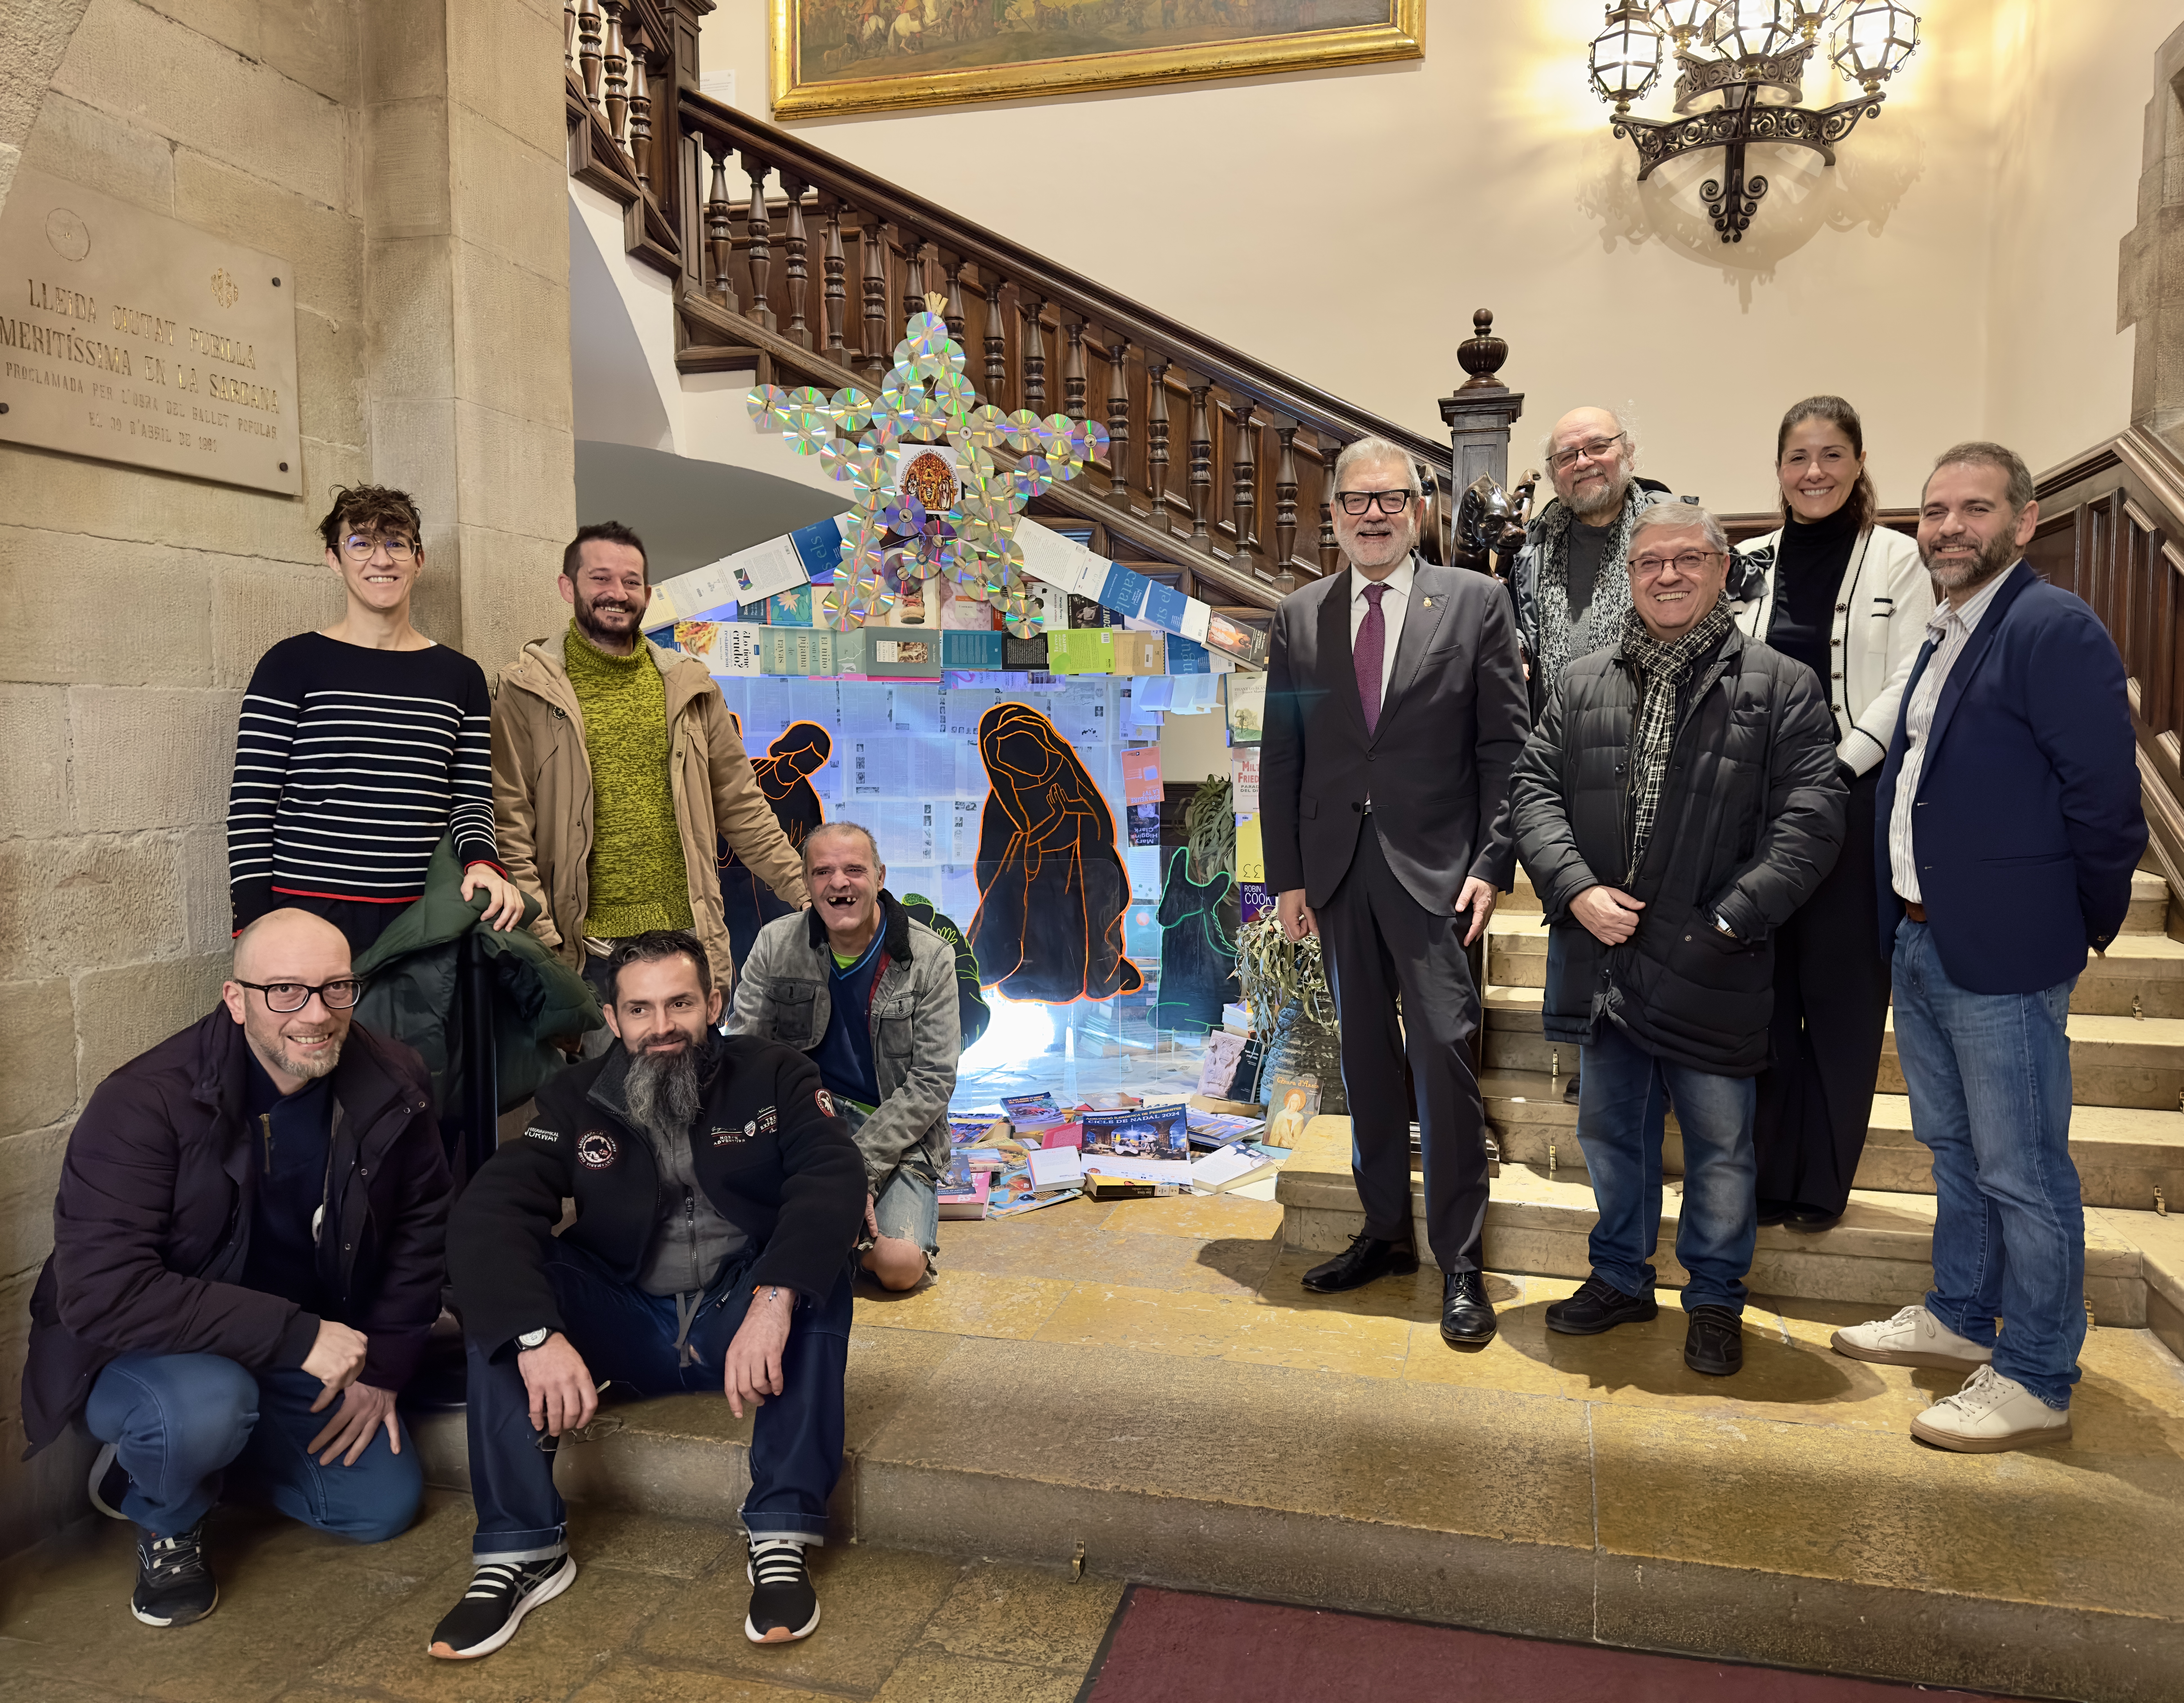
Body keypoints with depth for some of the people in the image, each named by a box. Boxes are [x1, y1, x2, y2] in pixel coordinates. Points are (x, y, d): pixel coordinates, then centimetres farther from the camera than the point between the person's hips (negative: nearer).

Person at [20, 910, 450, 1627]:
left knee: (386, 1503, 1)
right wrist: (296, 1336, -34)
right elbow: (103, 1294, -32)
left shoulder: (394, 1085, -11)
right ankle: (166, 1521, 1)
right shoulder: (145, 1104, -26)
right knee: (207, 1404, -37)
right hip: (141, 1351, -5)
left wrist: (382, 1364, -4)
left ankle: (199, 1443, 22)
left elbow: (420, 1224, 3)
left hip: (315, 1349, 5)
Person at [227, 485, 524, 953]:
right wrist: (254, 932, -7)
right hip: (310, 913, -2)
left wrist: (482, 862, -10)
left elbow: (471, 801, 11)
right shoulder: (292, 664, 1)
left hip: (423, 919, 3)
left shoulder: (460, 676, 11)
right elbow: (251, 804, 0)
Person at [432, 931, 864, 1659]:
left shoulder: (772, 1077, -7)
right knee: (498, 1286, -21)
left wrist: (774, 1301, -42)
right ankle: (523, 1547, -17)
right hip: (626, 1325, 2)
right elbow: (484, 1214, -18)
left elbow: (834, 1175, -25)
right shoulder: (576, 1100, -3)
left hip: (739, 1323, -1)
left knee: (818, 1261, -31)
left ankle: (781, 1536, -27)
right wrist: (537, 1336, -36)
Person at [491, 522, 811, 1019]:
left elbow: (740, 807, 13)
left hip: (690, 935, 3)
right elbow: (509, 826, -4)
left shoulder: (689, 686, 12)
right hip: (586, 946, -3)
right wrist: (539, 936, -14)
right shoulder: (527, 692, 1)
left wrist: (806, 893, 5)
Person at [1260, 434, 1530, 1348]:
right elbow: (1281, 756, 9)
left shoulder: (1475, 602, 1)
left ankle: (1460, 1262, 5)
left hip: (1435, 865, -3)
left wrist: (1492, 862, -9)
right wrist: (1288, 874, 4)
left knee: (1444, 1050, -7)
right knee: (1366, 1053, 11)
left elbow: (1505, 744, -1)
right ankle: (1386, 1229, 25)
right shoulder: (1298, 616, 9)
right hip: (1339, 868, 3)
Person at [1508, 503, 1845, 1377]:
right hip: (1603, 951, 3)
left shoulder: (1780, 687, -1)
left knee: (1720, 1144, 9)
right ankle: (1621, 1278, 35)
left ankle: (1715, 1298, 29)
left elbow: (1812, 818, -7)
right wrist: (1576, 888, -10)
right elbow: (1533, 787, 5)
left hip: (1711, 967, -3)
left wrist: (1732, 918, -15)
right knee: (1610, 1127, 16)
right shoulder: (1581, 685, 9)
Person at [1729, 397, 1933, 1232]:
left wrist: (1837, 767, -14)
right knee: (1765, 988, 6)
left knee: (1841, 989, 3)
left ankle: (1823, 1182, 15)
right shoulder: (1748, 563, 9)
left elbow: (1911, 684, -6)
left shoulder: (1897, 560, 0)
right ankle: (1766, 1174, 18)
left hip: (1854, 801, -2)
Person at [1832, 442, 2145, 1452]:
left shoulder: (2055, 631, -15)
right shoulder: (1944, 637, 13)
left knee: (2022, 1173, 2)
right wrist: (1907, 916, 13)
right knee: (1954, 1150, 21)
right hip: (1922, 941, 9)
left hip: (2003, 954, -9)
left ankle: (2035, 1382, 16)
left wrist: (2087, 926, -6)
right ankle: (1958, 1319, 37)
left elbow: (2106, 798, -16)